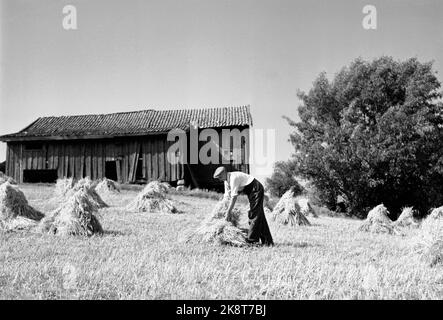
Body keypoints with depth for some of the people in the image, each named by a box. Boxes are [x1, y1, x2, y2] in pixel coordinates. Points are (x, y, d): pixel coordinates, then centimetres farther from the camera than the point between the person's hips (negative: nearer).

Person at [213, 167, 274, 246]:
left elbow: (234, 197, -28)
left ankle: (252, 239, -13)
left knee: (254, 214, -12)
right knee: (259, 215, 10)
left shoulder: (233, 178, -27)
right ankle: (267, 241, 13)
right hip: (251, 191, 10)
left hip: (256, 189, -10)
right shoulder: (226, 181, 3)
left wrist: (228, 212, -25)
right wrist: (224, 210, 2)